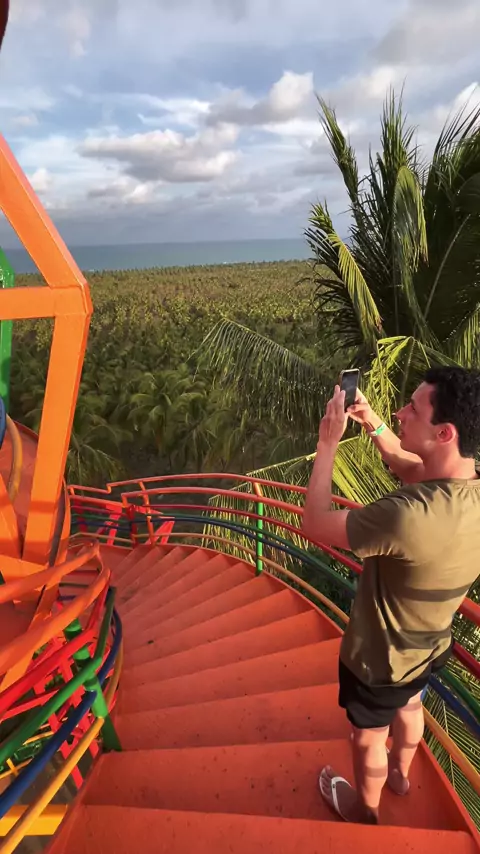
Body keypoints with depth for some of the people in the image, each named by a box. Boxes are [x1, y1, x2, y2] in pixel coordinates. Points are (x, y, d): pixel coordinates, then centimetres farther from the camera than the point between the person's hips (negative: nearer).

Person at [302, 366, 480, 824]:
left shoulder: (409, 516, -45)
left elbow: (315, 524, -31)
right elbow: (406, 463, 2)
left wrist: (328, 443, -25)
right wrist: (371, 422, -11)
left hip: (378, 657, -6)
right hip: (427, 646, 7)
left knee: (369, 736, 25)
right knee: (409, 706, 36)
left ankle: (364, 808, 57)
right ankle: (400, 772, 68)